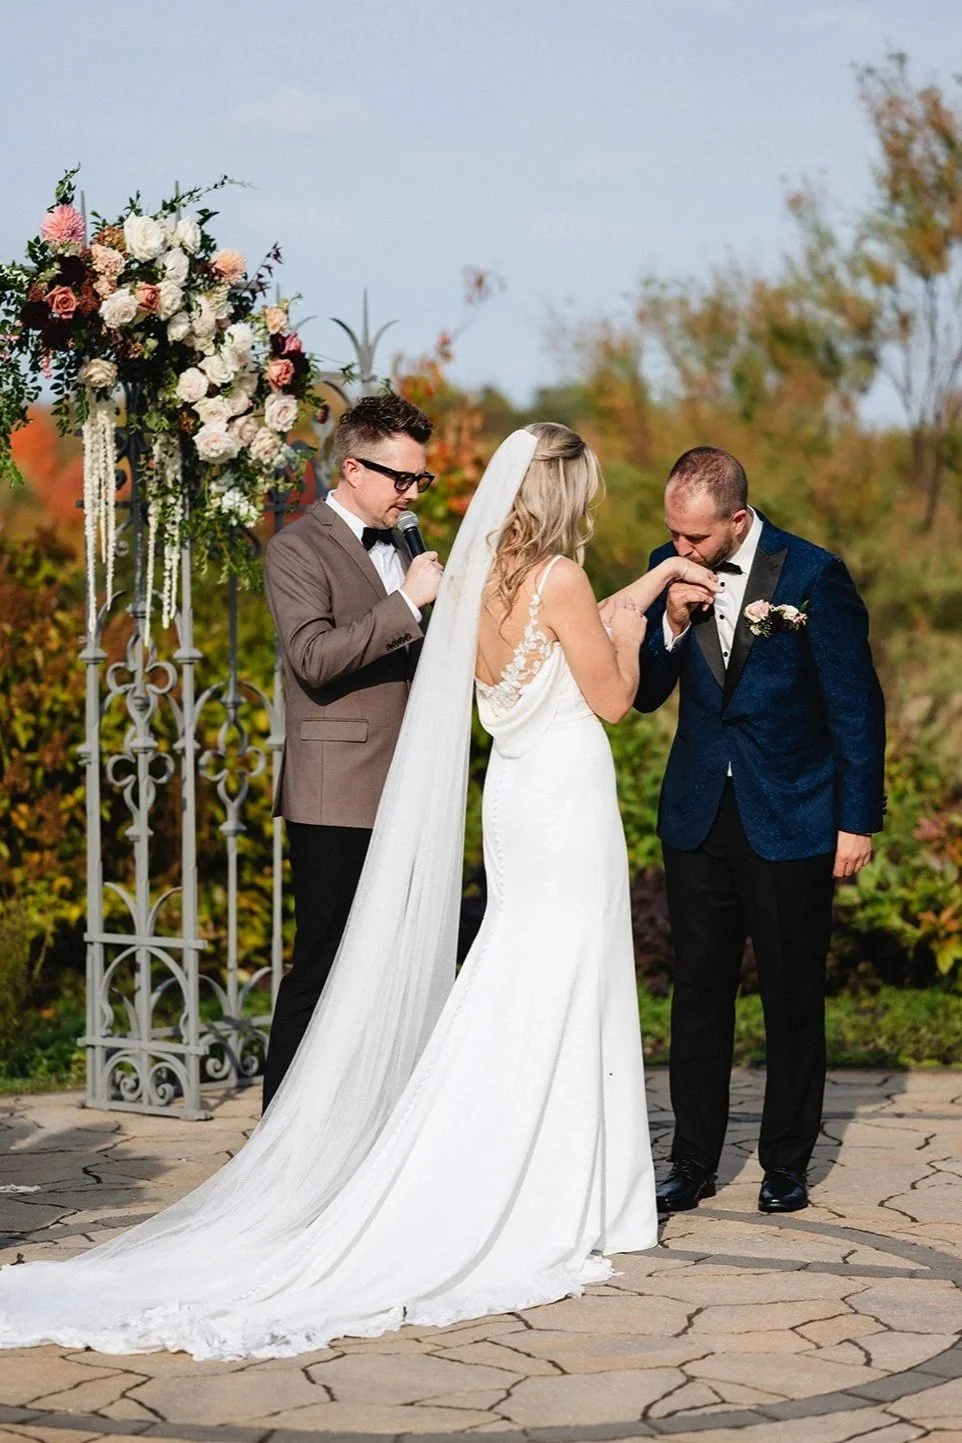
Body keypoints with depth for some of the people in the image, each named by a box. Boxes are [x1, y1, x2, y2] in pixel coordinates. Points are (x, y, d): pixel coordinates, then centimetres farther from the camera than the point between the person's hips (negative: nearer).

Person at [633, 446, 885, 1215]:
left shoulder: (813, 576, -13)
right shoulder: (671, 570, -1)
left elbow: (856, 702, -7)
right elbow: (644, 693, 5)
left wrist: (858, 820, -7)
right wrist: (673, 623, -14)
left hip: (791, 822, -4)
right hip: (699, 816, 4)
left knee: (793, 999, 7)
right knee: (698, 993, 8)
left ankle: (787, 1163, 19)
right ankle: (693, 1161, 17)